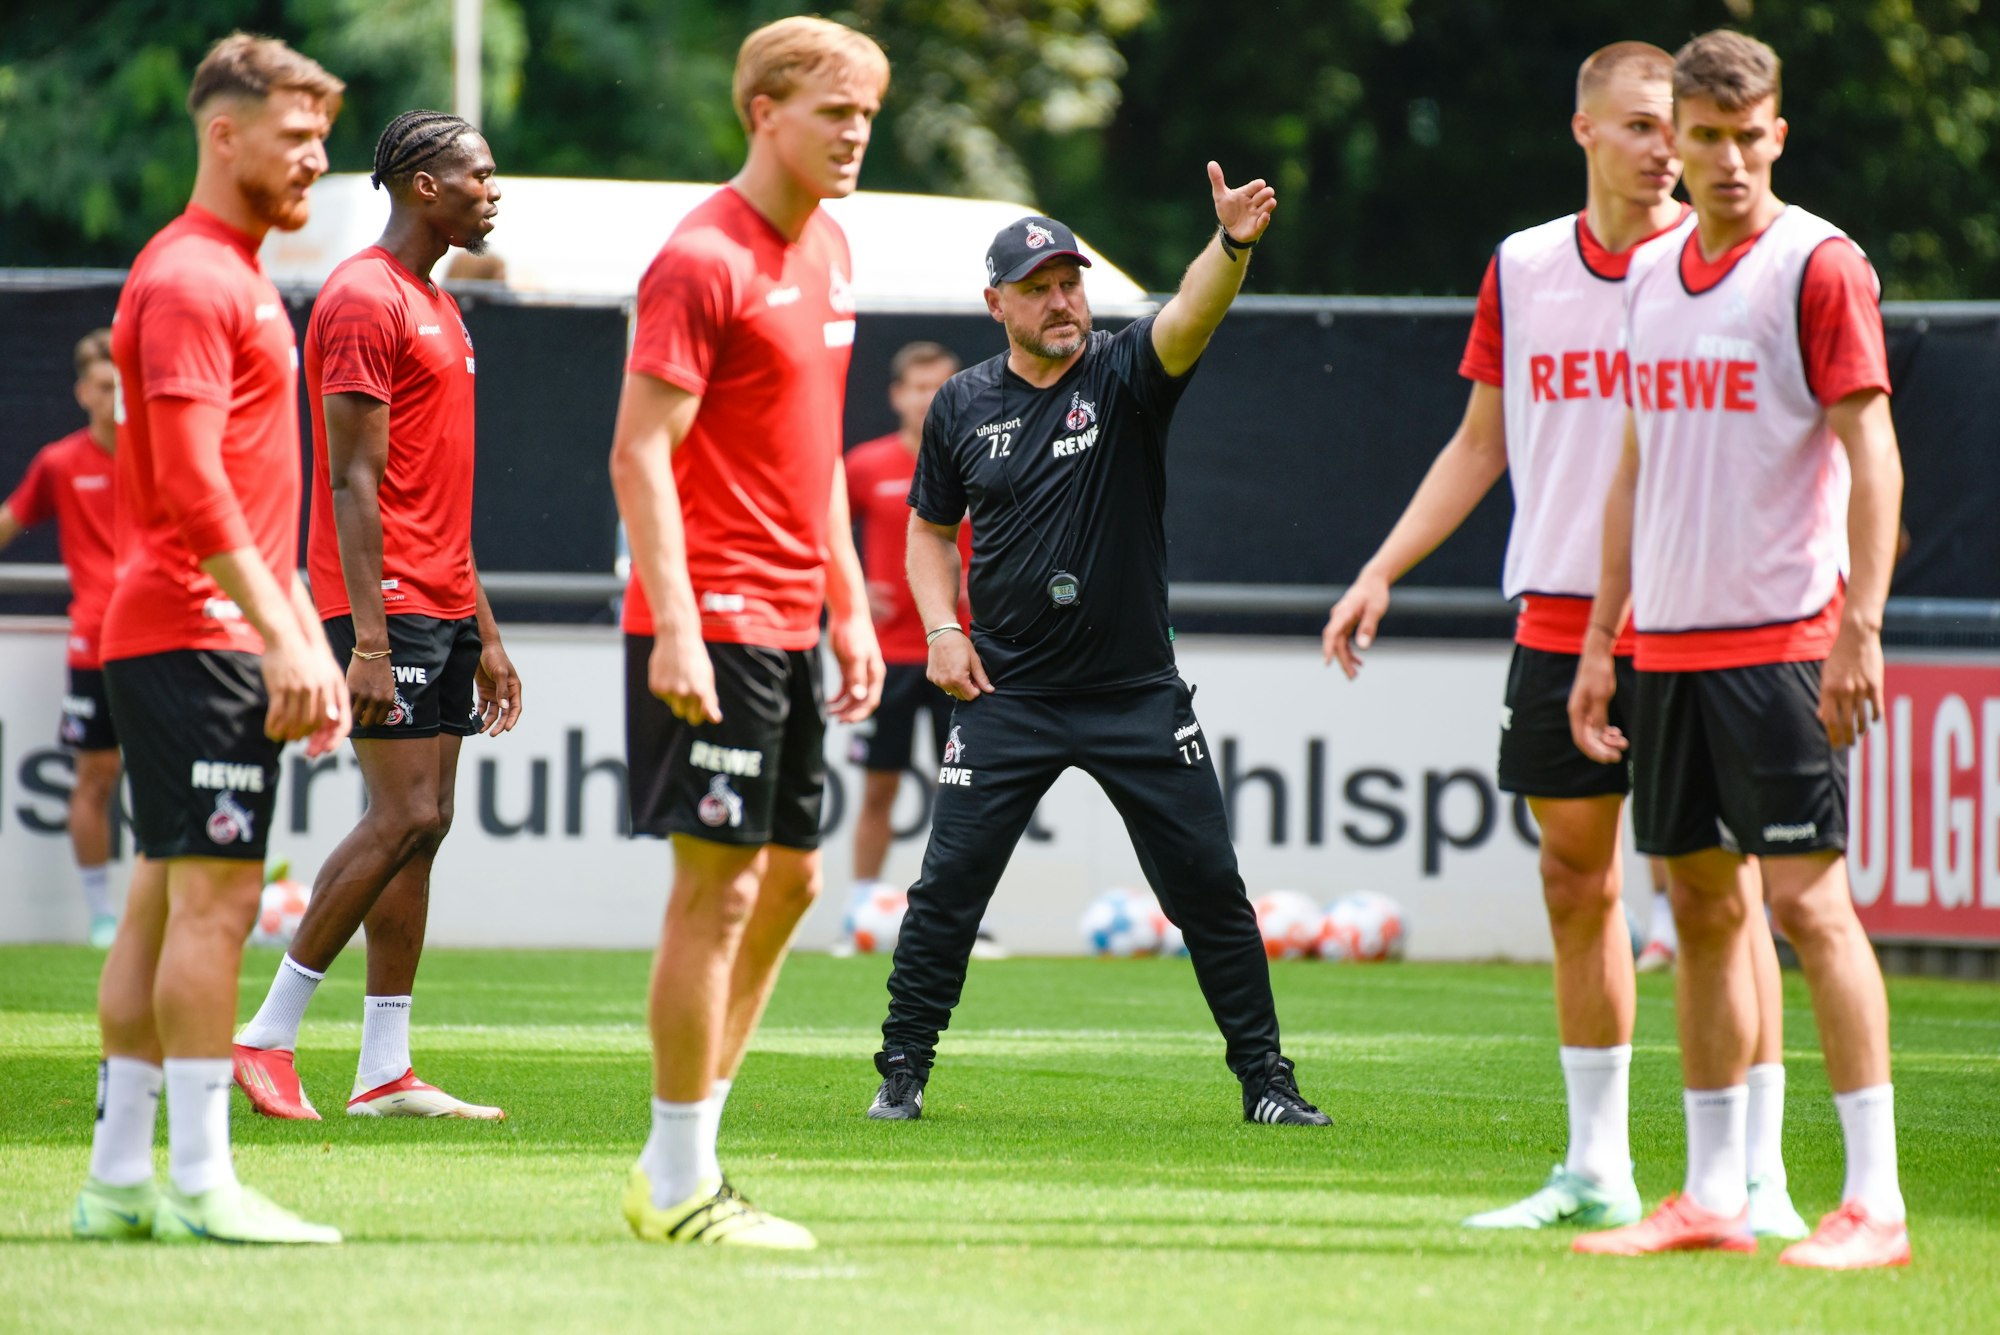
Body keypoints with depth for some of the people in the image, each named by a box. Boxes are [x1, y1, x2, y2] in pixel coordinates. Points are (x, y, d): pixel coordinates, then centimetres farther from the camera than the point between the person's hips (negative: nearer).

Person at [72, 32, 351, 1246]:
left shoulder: (239, 279, 21)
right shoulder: (189, 281, -11)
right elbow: (192, 486, -19)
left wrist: (308, 639, 22)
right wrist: (281, 637, -21)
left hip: (229, 639, 10)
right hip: (196, 636, -10)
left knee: (170, 899, 9)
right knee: (214, 896, -11)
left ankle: (119, 1179, 11)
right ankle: (199, 1180, -12)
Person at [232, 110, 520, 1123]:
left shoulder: (436, 307, 19)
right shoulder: (363, 301, -11)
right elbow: (354, 484, -17)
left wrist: (484, 636, 22)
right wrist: (370, 641, -22)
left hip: (441, 609, 10)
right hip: (384, 604, -10)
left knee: (422, 825, 6)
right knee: (403, 818, -13)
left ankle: (385, 1073, 6)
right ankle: (268, 1037, -7)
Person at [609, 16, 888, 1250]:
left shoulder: (830, 252, 14)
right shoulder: (704, 261, -13)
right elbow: (641, 455, -17)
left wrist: (849, 606, 20)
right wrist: (675, 628, -23)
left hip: (790, 627, 9)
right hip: (714, 624, -9)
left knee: (789, 878, 12)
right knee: (719, 886, -7)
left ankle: (694, 1144, 20)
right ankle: (676, 1183, 0)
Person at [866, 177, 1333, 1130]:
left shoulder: (1124, 373, -3)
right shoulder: (963, 406, 4)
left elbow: (1192, 316, -25)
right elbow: (931, 530, 17)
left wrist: (1232, 244, -45)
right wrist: (942, 629, 0)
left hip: (1137, 690, -1)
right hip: (1007, 694, 1)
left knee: (1209, 888, -1)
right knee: (949, 885, -3)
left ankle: (1266, 1082, 8)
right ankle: (901, 1076, 9)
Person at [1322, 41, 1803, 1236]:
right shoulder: (1523, 269, 10)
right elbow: (1482, 444, 18)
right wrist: (1382, 574, 12)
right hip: (1557, 623, 4)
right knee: (1578, 885, 8)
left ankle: (1757, 1173, -4)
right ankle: (1597, 1170, 17)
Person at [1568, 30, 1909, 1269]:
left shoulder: (1819, 267, -7)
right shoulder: (1652, 273, 14)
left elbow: (1873, 457, -11)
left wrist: (1861, 628, -19)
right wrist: (1601, 640, 17)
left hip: (1782, 642, -7)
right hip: (1669, 642, 7)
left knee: (1806, 896, -9)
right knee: (1702, 904, 9)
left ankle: (1876, 1202, -8)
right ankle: (1713, 1194, 14)